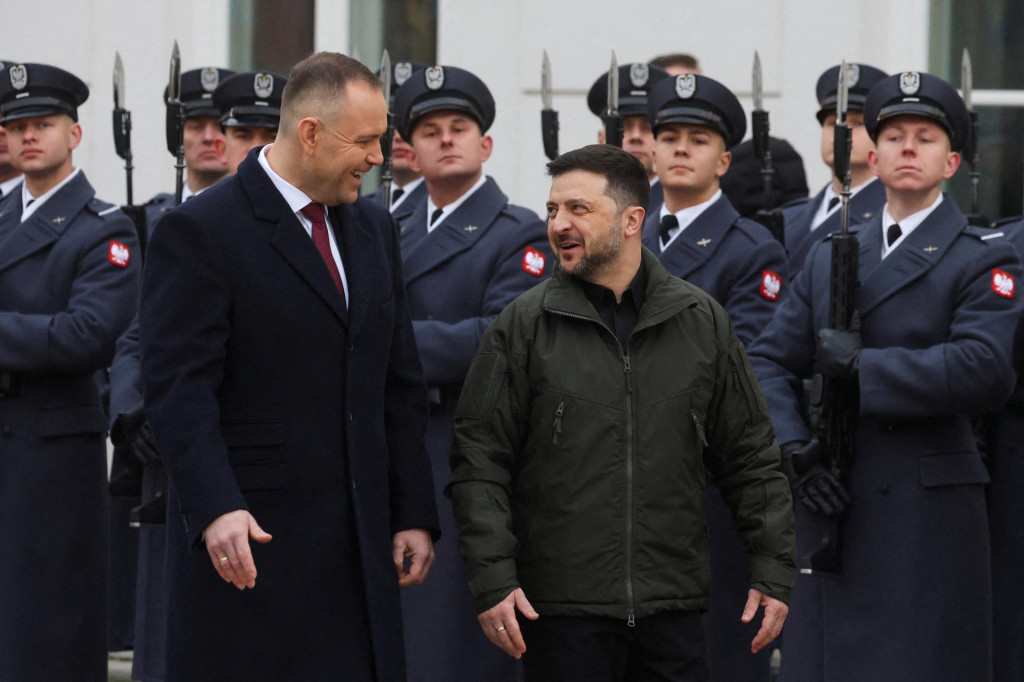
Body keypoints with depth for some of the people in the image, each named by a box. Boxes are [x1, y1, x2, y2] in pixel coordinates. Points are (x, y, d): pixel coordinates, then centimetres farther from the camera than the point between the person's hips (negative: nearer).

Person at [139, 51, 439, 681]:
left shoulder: (374, 228, 15)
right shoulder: (199, 232, -8)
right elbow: (179, 387, -15)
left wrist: (414, 514, 10)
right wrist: (216, 510, -27)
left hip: (358, 539, 6)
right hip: (247, 536, -6)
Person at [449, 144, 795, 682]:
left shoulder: (702, 323, 8)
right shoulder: (523, 327, 2)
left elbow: (750, 459, 12)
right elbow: (479, 463, 0)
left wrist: (772, 571, 6)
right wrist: (493, 581, -9)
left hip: (673, 611, 2)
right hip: (562, 614, -2)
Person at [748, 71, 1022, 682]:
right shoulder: (831, 256, 17)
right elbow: (770, 361, 13)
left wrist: (861, 365, -15)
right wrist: (795, 448, -5)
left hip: (928, 515, -5)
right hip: (832, 502, 5)